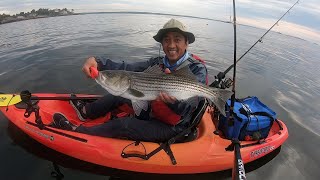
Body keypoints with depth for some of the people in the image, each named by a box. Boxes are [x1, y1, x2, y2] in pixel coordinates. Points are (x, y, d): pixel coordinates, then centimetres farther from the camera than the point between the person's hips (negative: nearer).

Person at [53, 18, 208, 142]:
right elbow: (125, 68, -14)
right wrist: (97, 61, -29)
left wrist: (174, 100, -53)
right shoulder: (157, 63, -3)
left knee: (121, 125, -18)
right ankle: (85, 111, 22)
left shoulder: (197, 69, -19)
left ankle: (76, 131, 5)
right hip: (151, 112, 6)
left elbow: (186, 109, -30)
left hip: (171, 128, -5)